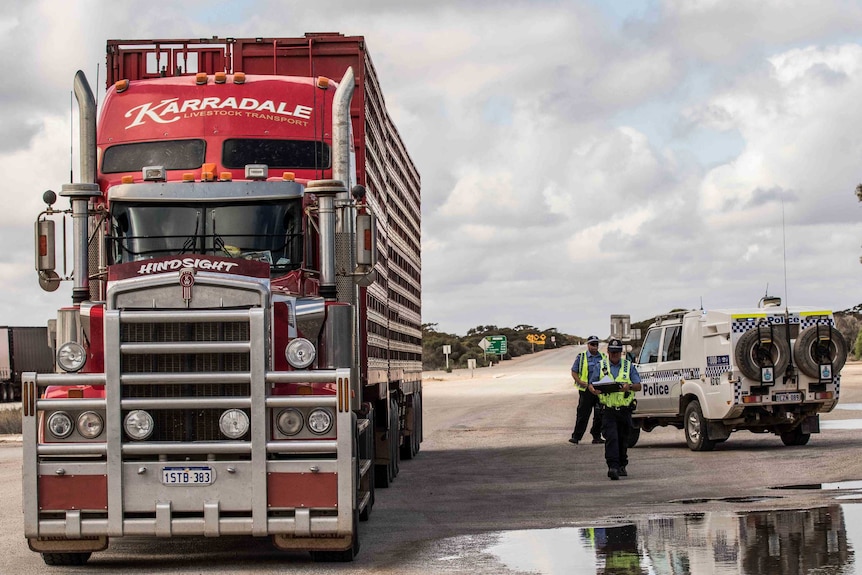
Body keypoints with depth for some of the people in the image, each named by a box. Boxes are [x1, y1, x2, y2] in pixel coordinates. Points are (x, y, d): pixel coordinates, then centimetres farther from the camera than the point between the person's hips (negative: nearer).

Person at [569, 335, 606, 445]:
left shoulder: (603, 357, 14)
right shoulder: (581, 357, 5)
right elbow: (574, 372, 5)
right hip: (586, 390, -3)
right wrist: (579, 381, -12)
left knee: (599, 415, 5)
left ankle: (597, 436, 14)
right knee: (582, 414, -5)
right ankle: (576, 436, -2)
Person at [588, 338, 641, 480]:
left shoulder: (629, 366, 9)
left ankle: (622, 466, 25)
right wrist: (593, 390, -17)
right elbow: (590, 384, 7)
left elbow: (638, 386, 4)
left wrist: (629, 386, -19)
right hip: (608, 409, -2)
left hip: (625, 409, 2)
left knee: (623, 439, 11)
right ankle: (613, 467, -22)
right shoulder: (600, 366, 9)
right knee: (611, 438, -15)